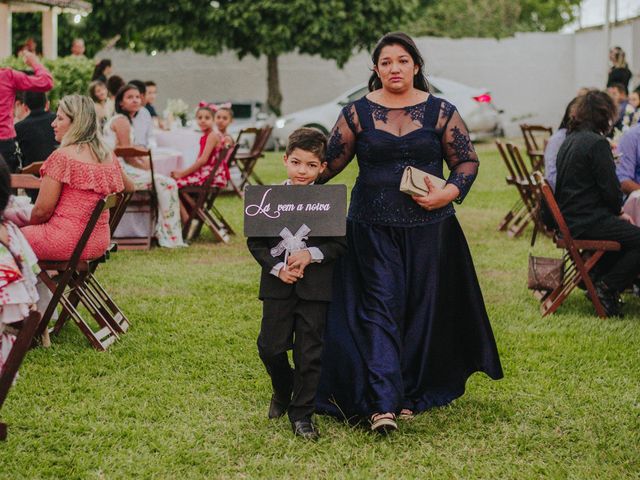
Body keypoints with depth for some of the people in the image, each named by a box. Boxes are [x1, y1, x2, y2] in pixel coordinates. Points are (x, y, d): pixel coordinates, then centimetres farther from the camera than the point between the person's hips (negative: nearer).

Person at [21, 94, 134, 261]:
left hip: (66, 243, -8)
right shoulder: (109, 156, 6)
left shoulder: (62, 156, -14)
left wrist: (28, 225, 7)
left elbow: (42, 211, -13)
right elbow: (129, 188, 24)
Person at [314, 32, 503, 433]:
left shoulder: (440, 112, 2)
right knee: (380, 307, -8)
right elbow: (330, 162, 4)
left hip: (427, 225, 1)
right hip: (373, 227, -1)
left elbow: (468, 161, 4)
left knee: (421, 309, 6)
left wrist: (449, 192, -12)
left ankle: (411, 395, 19)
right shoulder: (358, 113, 2)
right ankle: (382, 403, -13)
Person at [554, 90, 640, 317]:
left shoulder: (569, 142, 15)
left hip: (569, 219, 10)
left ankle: (601, 283, 22)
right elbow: (611, 189, -17)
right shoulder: (597, 143, -15)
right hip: (588, 221, -10)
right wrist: (618, 211, 6)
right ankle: (606, 288, -6)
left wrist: (616, 211, 14)